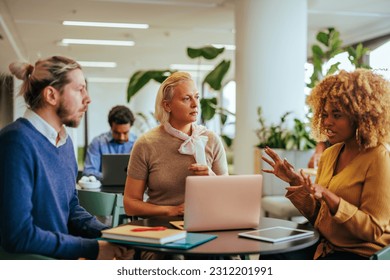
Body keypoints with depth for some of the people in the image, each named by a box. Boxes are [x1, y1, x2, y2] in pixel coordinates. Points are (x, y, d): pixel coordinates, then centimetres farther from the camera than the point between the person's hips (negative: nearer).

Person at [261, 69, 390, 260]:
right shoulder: (329, 154, 9)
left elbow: (373, 230, -15)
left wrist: (327, 196, -25)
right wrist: (296, 181, -2)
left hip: (362, 254, -6)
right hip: (324, 246, 6)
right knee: (270, 256, -20)